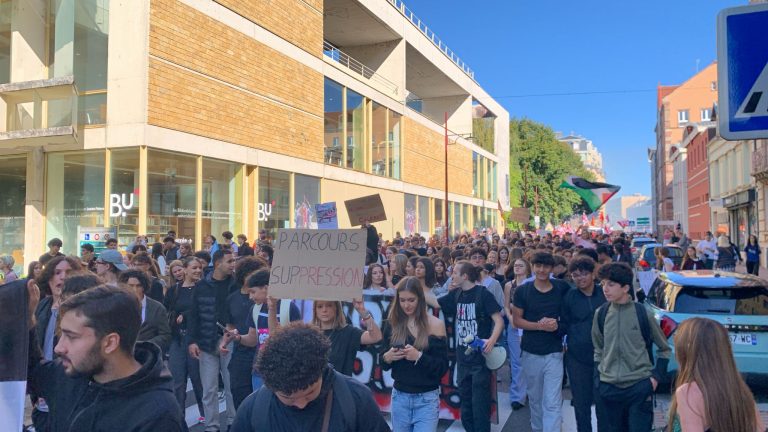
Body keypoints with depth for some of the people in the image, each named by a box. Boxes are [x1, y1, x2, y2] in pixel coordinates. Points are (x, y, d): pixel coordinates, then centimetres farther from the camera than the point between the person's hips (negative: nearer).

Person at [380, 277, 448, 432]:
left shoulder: (435, 324, -9)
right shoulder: (392, 323, -1)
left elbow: (443, 368, -8)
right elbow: (383, 364, 6)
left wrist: (419, 357, -24)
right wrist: (387, 357, -15)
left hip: (427, 399, -3)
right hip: (399, 397, 3)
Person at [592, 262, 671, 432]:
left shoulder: (643, 313, -7)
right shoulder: (600, 314, 0)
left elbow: (664, 349, 5)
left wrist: (656, 377, -2)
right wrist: (599, 377, 7)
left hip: (640, 386, -3)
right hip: (608, 387, 3)